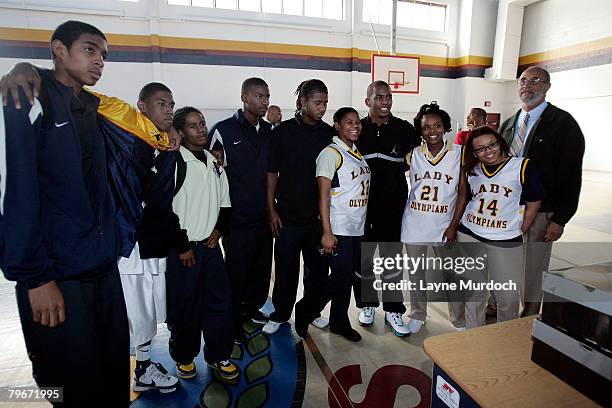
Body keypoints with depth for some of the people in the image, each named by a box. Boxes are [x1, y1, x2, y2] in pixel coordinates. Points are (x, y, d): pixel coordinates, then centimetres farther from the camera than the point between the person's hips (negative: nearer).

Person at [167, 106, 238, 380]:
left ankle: (218, 356, 24)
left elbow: (224, 203, 18)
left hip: (211, 245, 5)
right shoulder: (173, 162, -8)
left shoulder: (214, 163, 11)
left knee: (219, 301, 8)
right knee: (184, 306, 6)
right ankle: (184, 357, 28)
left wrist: (219, 229, 4)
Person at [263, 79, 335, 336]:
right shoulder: (283, 131, -2)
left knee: (318, 266, 11)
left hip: (319, 215, 2)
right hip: (288, 215, -2)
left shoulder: (329, 134, 4)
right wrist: (271, 210, -4)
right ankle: (281, 313, 28)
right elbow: (271, 173, 0)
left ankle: (310, 312, 32)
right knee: (285, 267, 7)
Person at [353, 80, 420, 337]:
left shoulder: (404, 129, 0)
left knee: (392, 256, 8)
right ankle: (366, 304, 30)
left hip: (393, 204, 0)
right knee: (363, 256, 11)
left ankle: (393, 310, 22)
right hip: (362, 203, 0)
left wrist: (397, 169, -2)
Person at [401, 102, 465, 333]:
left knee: (451, 274, 7)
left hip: (444, 225, -1)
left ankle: (459, 321, 27)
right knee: (416, 272, 14)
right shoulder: (414, 154, 1)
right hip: (414, 224, 2)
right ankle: (418, 315, 33)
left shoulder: (458, 153, -2)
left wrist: (454, 225, -7)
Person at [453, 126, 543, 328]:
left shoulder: (522, 166, -7)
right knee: (473, 293, 14)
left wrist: (519, 234, 2)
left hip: (506, 241, -3)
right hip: (469, 236, 3)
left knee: (508, 297, 2)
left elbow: (533, 203, 0)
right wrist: (453, 226, 13)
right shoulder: (471, 170, 5)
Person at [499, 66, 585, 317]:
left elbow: (571, 175, -10)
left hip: (539, 212, -5)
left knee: (533, 272, 7)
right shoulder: (509, 124, 12)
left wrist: (560, 219, -14)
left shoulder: (563, 123, -6)